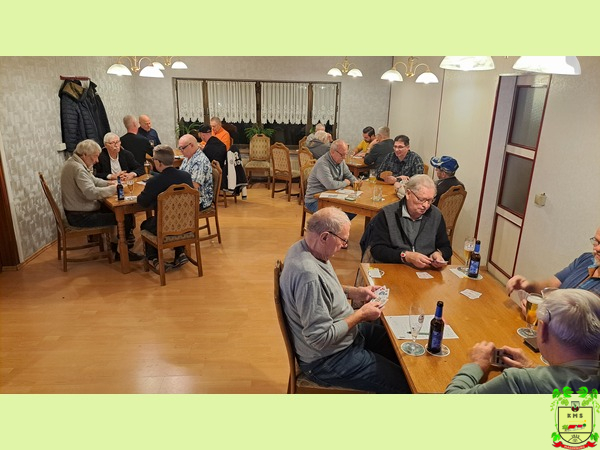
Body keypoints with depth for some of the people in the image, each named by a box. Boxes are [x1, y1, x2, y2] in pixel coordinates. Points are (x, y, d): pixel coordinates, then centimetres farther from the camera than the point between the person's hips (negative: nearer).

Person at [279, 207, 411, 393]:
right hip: (327, 360, -10)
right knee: (403, 383, -9)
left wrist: (353, 291, 2)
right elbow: (321, 338, -30)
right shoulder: (309, 276, -35)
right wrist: (361, 314, -19)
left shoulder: (302, 248, -4)